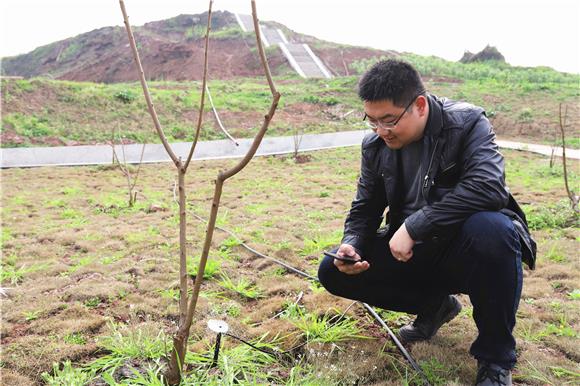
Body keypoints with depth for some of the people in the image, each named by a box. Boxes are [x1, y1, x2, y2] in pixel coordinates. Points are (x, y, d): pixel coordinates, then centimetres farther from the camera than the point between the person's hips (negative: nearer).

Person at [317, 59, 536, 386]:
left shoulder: (467, 124, -17)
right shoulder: (375, 144, -2)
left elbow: (488, 187, -33)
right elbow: (365, 208, 6)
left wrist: (413, 226, -34)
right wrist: (352, 244, -16)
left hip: (463, 249, -5)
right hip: (411, 252, 5)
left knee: (491, 229, -39)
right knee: (333, 272, -7)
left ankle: (496, 359, -14)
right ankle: (435, 304, 12)